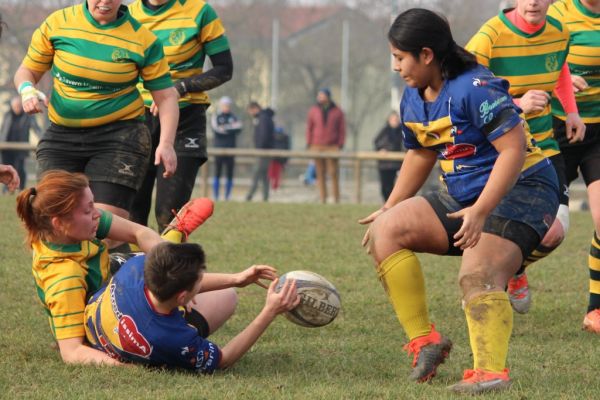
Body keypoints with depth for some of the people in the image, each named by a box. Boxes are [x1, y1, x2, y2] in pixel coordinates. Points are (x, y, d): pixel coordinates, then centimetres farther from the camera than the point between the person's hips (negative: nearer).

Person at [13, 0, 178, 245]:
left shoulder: (143, 39, -5)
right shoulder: (58, 23, -1)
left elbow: (166, 96, -1)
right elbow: (27, 71, 10)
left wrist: (166, 144, -15)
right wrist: (27, 90, -14)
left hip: (119, 136, -2)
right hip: (61, 136, 3)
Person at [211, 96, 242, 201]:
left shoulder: (233, 117, 13)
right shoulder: (216, 117, 4)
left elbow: (239, 129, -2)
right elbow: (216, 129, -12)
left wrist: (224, 129, -16)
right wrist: (232, 127, -18)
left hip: (231, 148, 3)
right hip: (219, 148, -3)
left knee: (229, 175, 2)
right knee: (217, 173, -5)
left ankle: (227, 197, 7)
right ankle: (216, 197, -2)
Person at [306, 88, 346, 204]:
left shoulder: (337, 112, 7)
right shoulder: (313, 111, 11)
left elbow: (342, 129, 9)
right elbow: (309, 128, 13)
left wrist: (340, 145, -1)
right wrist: (309, 145, 5)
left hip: (332, 147, -2)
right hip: (317, 147, 2)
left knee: (334, 173, -8)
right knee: (320, 174, 1)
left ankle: (336, 199, -4)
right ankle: (323, 199, 3)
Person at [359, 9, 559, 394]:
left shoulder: (475, 88, -22)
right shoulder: (413, 99, 7)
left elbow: (514, 149, -26)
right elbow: (421, 154, 24)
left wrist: (479, 211, -32)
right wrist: (389, 208, 17)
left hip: (521, 189, -9)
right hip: (463, 196, 9)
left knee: (478, 275, -30)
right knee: (385, 230, -3)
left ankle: (491, 372, -35)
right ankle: (425, 341, -5)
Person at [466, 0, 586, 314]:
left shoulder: (558, 34, -1)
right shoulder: (490, 38, -20)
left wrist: (571, 111, 12)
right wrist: (517, 104, -31)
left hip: (542, 145, 5)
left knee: (554, 231, -7)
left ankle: (514, 271, 27)